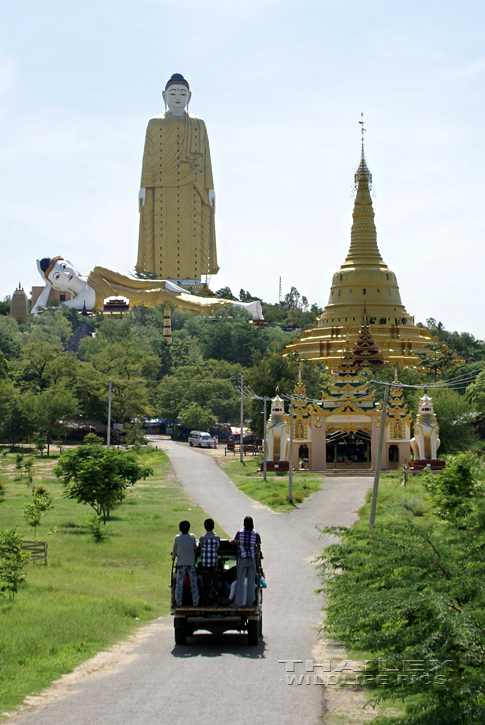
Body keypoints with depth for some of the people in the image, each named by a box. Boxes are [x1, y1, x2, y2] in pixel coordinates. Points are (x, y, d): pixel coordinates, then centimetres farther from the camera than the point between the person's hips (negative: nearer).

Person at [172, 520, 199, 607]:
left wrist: (173, 557, 25)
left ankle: (178, 602, 4)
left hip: (181, 563, -1)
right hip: (191, 563, 1)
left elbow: (174, 549, 5)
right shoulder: (192, 537, -5)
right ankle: (195, 602, 6)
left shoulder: (177, 538, -6)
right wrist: (196, 542, 31)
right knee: (193, 583, 6)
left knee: (179, 583, 4)